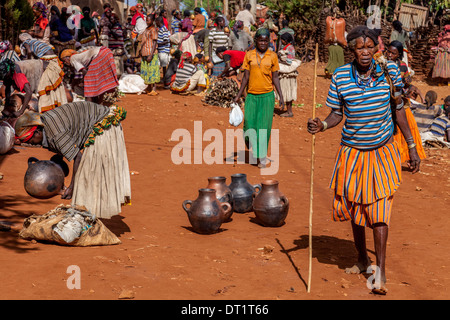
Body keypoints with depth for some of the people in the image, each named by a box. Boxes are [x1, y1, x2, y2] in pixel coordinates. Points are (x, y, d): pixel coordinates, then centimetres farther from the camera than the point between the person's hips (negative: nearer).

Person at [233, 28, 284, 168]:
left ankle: (262, 157, 9)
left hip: (267, 95, -1)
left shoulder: (272, 56, 3)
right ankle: (255, 150, 23)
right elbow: (246, 77, 8)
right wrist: (238, 95, 6)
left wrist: (281, 96, 1)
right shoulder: (249, 55, 5)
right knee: (249, 124, -4)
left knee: (264, 127, -1)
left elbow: (275, 78, 7)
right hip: (251, 95, 1)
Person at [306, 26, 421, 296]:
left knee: (379, 209, -10)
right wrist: (322, 125, -22)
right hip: (353, 152, 2)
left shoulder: (390, 71, -7)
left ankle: (381, 271, -6)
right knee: (355, 208, 13)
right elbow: (337, 114, 1)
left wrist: (412, 147, 4)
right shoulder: (340, 77, -7)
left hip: (383, 151, -2)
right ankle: (363, 260, 32)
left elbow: (398, 110, 2)